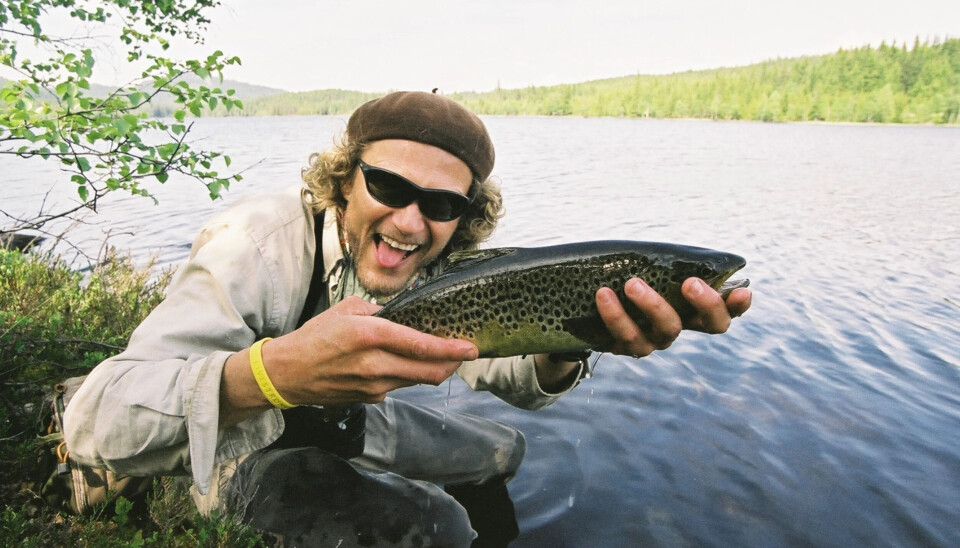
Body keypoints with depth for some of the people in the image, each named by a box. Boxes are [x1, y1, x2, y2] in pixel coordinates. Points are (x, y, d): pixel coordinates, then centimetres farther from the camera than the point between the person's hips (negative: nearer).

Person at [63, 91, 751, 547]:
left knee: (503, 450, 12)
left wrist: (565, 343, -43)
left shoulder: (438, 264, -15)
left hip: (352, 420, 6)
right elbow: (94, 422, -41)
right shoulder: (259, 244, -35)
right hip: (252, 448, -6)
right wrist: (270, 372, -61)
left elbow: (511, 379, -19)